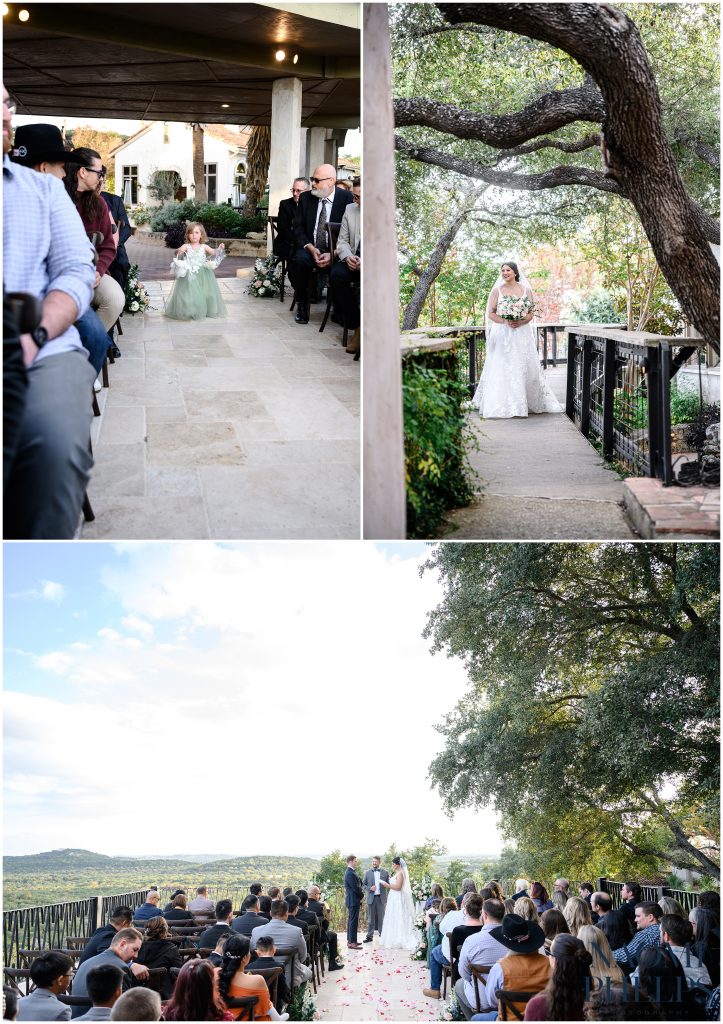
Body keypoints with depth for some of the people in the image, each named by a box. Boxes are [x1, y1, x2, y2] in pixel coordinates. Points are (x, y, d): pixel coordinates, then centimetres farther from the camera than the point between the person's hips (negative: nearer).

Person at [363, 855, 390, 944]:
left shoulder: (385, 872, 5)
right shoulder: (367, 873, 5)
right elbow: (363, 885, 6)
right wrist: (370, 888, -11)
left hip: (381, 898, 0)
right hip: (371, 898, 0)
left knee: (381, 917, 6)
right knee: (370, 918, 3)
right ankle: (369, 935, 9)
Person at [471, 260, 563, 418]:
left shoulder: (526, 289, 6)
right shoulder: (497, 290, 3)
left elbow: (531, 312, 6)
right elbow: (491, 313, 0)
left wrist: (520, 322, -13)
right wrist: (505, 322, -16)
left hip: (522, 333, 2)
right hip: (503, 335, -2)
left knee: (525, 368, 4)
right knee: (502, 369, -5)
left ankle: (531, 402, 14)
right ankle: (502, 405, -2)